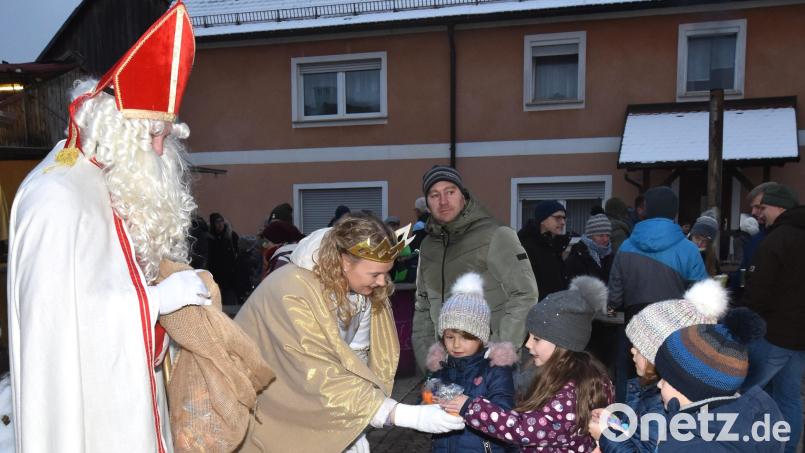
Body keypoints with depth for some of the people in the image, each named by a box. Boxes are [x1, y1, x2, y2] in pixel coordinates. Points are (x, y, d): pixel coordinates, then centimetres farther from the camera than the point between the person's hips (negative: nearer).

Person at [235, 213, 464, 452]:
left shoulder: (363, 290, -11)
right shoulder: (294, 294, -32)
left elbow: (353, 360, -4)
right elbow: (323, 381, -34)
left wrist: (352, 428, -11)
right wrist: (409, 416, -36)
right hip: (268, 406, -5)